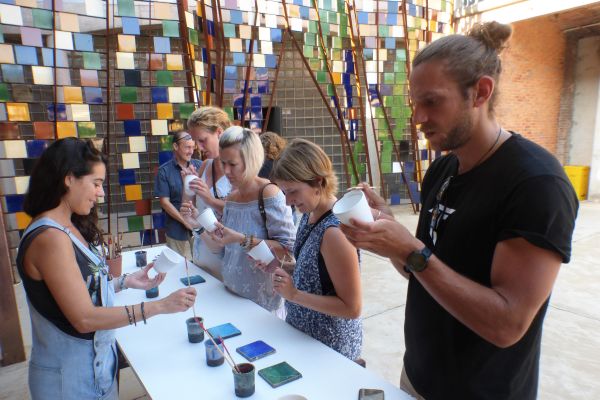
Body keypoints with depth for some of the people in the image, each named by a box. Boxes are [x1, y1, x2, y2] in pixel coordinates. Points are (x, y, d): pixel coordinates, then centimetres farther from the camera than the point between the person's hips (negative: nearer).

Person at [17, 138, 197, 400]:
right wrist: (160, 306, -25)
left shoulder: (68, 228, 3)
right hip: (69, 377, -8)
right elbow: (84, 318, -25)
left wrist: (125, 282, -2)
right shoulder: (50, 238, -24)